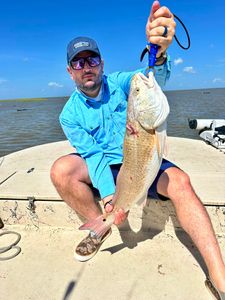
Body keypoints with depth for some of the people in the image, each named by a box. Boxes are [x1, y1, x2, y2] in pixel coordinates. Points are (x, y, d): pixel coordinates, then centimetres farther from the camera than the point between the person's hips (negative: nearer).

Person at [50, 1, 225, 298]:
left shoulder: (119, 82, -4)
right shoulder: (70, 114, -5)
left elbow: (153, 78, -26)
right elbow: (94, 155, -14)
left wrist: (159, 52, -49)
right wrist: (110, 195, -28)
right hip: (103, 167, 1)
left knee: (179, 181, -28)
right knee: (61, 170, -25)